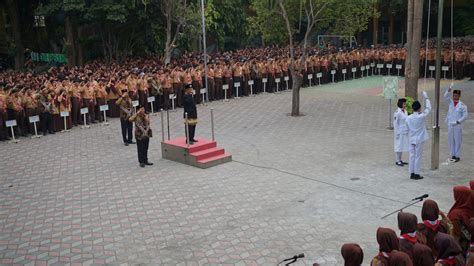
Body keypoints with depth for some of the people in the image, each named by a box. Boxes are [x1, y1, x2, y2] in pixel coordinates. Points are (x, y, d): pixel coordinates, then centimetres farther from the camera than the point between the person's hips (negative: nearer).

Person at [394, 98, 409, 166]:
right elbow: (395, 124, -17)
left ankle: (400, 160, 22)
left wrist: (408, 132, 16)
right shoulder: (397, 113, -18)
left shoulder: (405, 111, 8)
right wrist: (397, 134, -17)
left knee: (402, 145, 13)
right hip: (399, 132, -8)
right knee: (398, 146, -1)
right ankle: (397, 161, 9)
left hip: (404, 132, 9)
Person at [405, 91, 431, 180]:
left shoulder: (408, 118, -3)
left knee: (412, 156, 10)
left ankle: (412, 173, 15)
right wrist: (426, 98, 8)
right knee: (418, 157, 2)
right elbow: (428, 108, -2)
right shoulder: (421, 117, -15)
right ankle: (416, 174, 5)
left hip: (411, 139, 4)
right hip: (419, 139, -4)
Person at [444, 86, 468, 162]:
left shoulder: (462, 105, -8)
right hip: (450, 125, 4)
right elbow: (446, 96, -13)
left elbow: (465, 116, -8)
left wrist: (457, 122, -17)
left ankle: (457, 156, 9)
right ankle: (453, 155, 20)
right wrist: (449, 89, -29)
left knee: (457, 141, 1)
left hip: (458, 126, -4)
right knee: (451, 140, 9)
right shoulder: (450, 102, 3)